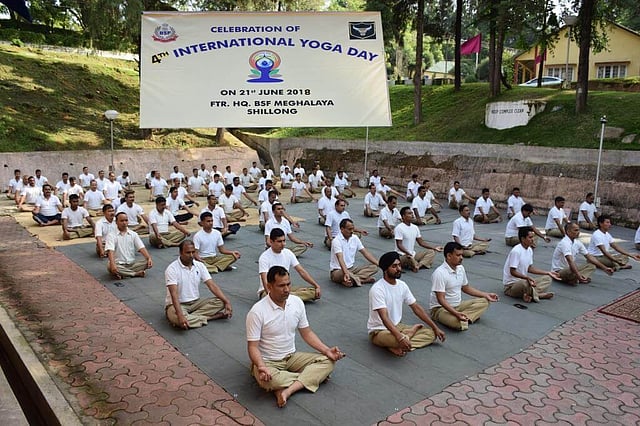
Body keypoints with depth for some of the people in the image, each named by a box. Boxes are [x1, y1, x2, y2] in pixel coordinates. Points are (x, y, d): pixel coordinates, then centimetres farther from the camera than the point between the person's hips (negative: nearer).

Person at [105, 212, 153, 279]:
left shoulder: (133, 234, 9)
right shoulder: (111, 235, -2)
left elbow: (141, 248, -1)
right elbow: (110, 251, -16)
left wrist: (149, 258, -20)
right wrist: (112, 264, -34)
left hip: (132, 263, 3)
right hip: (118, 264, -3)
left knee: (148, 263, -22)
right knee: (110, 267, -37)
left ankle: (123, 274, -24)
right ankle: (137, 273, -27)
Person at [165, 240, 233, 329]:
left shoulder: (199, 266, -1)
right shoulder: (172, 269, -17)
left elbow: (212, 286, -5)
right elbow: (174, 294, -26)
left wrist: (227, 302, -18)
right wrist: (180, 315, -40)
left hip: (196, 302, 5)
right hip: (178, 304, -5)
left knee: (220, 302, -15)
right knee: (176, 317, -39)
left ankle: (190, 317, -22)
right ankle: (208, 317, -22)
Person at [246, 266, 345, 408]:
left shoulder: (297, 302, -4)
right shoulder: (257, 312, -19)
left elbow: (306, 333, 6)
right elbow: (253, 346, -17)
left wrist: (327, 350, -8)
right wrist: (261, 367, -36)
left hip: (292, 357, 5)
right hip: (268, 362, -5)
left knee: (328, 361, -14)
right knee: (267, 380, -38)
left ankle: (287, 390, -27)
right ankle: (312, 376, -14)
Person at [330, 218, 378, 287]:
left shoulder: (355, 238, 4)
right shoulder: (336, 241, -18)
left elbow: (365, 253, 5)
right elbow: (340, 258, -32)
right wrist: (346, 273, -48)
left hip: (351, 268, 7)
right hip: (338, 270, -7)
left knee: (374, 267, -9)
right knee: (343, 274, -43)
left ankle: (353, 279, -24)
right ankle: (364, 279, -23)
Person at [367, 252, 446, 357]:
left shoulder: (402, 285, 0)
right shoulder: (377, 289, -23)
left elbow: (416, 308, 7)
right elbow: (384, 318, -32)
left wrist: (435, 328, 4)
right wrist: (400, 338, -43)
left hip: (397, 326, 8)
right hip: (379, 331, -8)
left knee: (431, 334, -6)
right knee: (399, 340, -40)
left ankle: (396, 347, -15)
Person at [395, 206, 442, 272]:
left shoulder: (415, 227, 9)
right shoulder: (399, 228, -14)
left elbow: (421, 242, 14)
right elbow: (399, 245, -20)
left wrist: (434, 247, 5)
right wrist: (408, 253, -36)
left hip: (413, 254, 8)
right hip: (402, 256, -8)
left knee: (431, 251, -3)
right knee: (409, 258, -40)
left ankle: (418, 265, -25)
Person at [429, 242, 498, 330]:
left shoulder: (460, 268, 3)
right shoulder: (439, 273, -23)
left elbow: (466, 288, 18)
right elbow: (441, 299, -26)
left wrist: (486, 295, 10)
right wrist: (456, 313, -38)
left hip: (458, 305, 9)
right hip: (440, 308, -8)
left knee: (484, 302, -1)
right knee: (457, 323, -37)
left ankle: (463, 317, -14)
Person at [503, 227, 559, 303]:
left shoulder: (530, 250, 8)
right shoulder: (516, 251, -20)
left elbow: (530, 268, 14)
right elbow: (512, 272, -21)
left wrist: (548, 273, 11)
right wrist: (527, 277, -34)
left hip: (524, 280, 9)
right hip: (511, 285, -9)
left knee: (548, 279, 2)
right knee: (525, 283, -40)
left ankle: (530, 294, -19)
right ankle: (539, 294, -11)